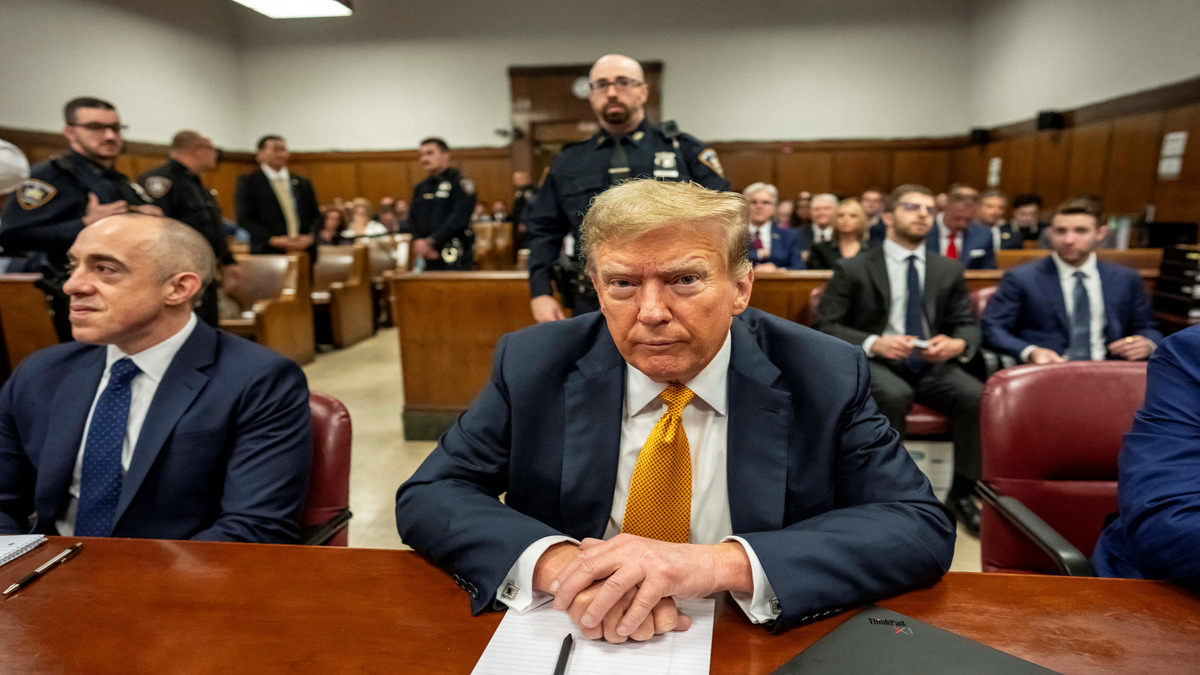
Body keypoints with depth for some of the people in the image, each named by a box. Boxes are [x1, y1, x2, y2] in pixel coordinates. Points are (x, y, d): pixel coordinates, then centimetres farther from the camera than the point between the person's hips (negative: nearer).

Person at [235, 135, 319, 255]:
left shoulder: (303, 183, 16)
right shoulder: (248, 181, 4)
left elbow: (316, 216, 15)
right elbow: (244, 219, -3)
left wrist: (310, 237, -5)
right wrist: (273, 239, -16)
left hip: (304, 253, 3)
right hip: (266, 254, -3)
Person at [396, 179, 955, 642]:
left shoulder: (825, 378, -9)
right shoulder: (533, 367, -6)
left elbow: (923, 528, -13)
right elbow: (427, 497, -7)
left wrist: (721, 563, -27)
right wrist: (557, 562, -26)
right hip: (575, 643, 2)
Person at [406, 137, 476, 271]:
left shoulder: (460, 183, -2)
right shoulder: (420, 188, 19)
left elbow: (459, 218, -13)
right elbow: (412, 218, 14)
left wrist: (430, 241, -16)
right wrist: (417, 240, -7)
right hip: (426, 257, 6)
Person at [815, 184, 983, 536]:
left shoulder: (949, 270, 14)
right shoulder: (852, 269, 1)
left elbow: (968, 324, 15)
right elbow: (824, 326, -4)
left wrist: (958, 344, -10)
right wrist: (873, 343, -20)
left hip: (932, 365, 4)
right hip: (873, 363, -4)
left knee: (977, 396, -25)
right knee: (894, 396, -37)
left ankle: (961, 493, -5)